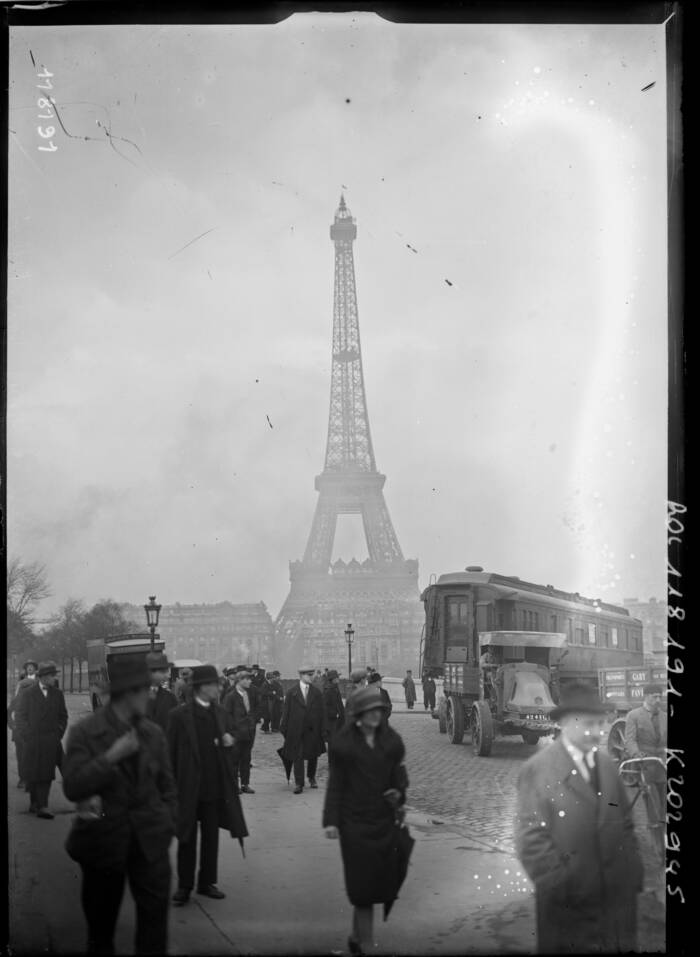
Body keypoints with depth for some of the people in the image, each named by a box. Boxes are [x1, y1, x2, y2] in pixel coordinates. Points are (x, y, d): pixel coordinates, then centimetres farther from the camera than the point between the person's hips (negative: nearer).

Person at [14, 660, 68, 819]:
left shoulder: (57, 695, 9)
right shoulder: (27, 694, 0)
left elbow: (63, 716, 17)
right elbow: (19, 717, 0)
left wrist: (59, 733, 6)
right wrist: (27, 736, -6)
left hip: (51, 741, 2)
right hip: (31, 740, -2)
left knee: (46, 774, -5)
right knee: (31, 774, 3)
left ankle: (42, 807, -4)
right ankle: (34, 802, 17)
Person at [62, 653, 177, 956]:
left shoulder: (153, 733, 4)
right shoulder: (85, 732, -7)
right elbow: (72, 788, -15)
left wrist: (168, 825, 1)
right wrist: (110, 757, -23)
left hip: (149, 841, 2)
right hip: (104, 839, -2)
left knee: (155, 919, -2)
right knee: (101, 923, 11)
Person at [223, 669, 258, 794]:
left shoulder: (249, 694, 10)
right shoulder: (230, 696, -10)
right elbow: (227, 715, -11)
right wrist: (234, 728, -14)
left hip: (249, 732, 6)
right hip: (236, 733, -6)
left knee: (246, 760, 10)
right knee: (235, 760, 3)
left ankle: (245, 784, 16)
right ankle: (234, 785, 11)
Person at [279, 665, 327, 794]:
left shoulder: (316, 692, 5)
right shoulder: (292, 692, 1)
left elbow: (322, 711, 4)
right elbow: (286, 711, 1)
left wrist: (323, 729, -1)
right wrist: (284, 728, -3)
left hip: (313, 730, 2)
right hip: (296, 730, -2)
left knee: (313, 755, 11)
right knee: (297, 756, -4)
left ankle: (311, 777, 33)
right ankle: (298, 783, 0)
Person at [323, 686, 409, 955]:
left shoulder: (391, 740, 2)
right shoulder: (344, 742, -6)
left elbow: (398, 771, 10)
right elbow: (336, 782, -4)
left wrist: (399, 791, -12)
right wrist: (331, 820, -8)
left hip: (383, 820, 3)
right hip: (354, 820, -3)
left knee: (382, 880, 5)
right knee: (362, 884, -2)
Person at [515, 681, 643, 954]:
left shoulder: (607, 765, 9)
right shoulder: (537, 770, -9)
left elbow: (625, 825, 14)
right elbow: (531, 839, -12)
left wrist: (634, 878, 7)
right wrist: (560, 888, -15)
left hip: (618, 898, 5)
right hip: (567, 906, -5)